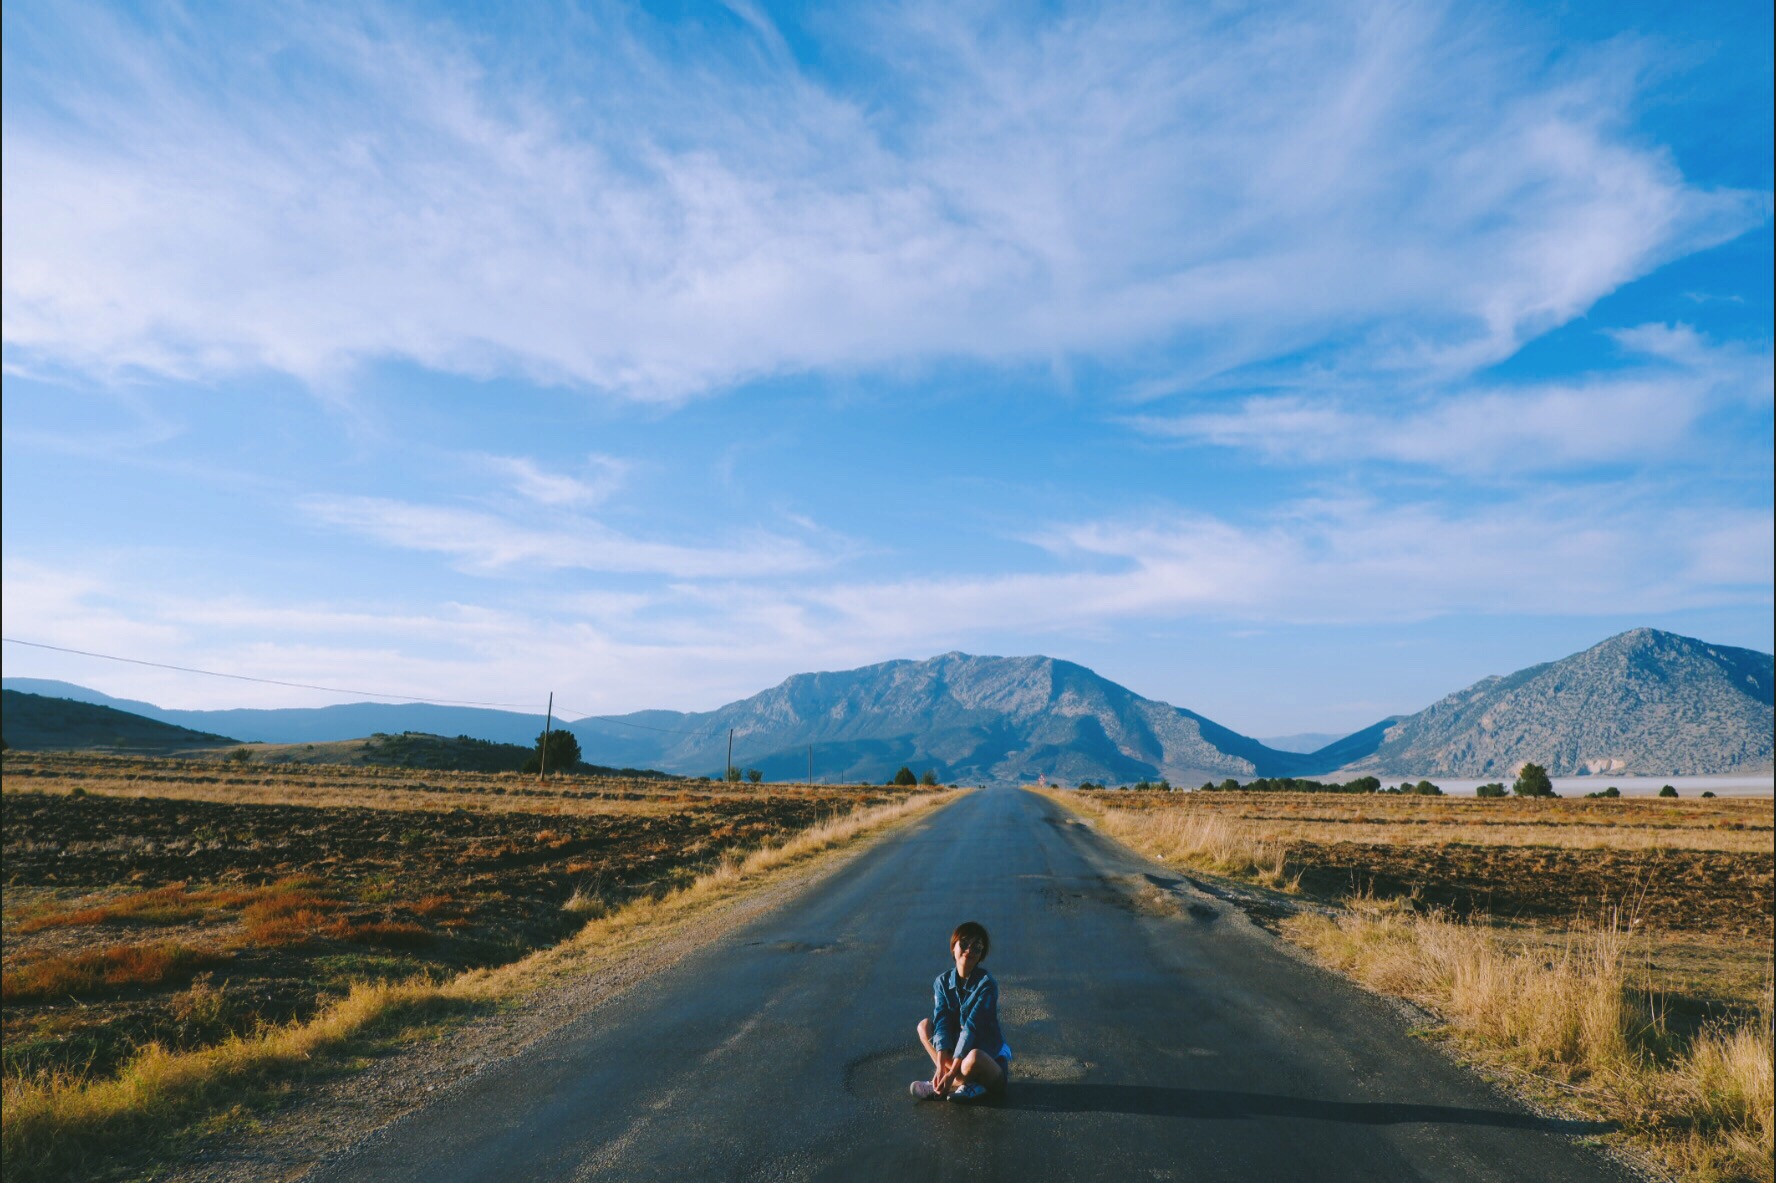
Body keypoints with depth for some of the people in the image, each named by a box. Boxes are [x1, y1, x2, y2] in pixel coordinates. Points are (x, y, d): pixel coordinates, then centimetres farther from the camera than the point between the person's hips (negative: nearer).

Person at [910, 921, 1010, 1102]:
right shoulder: (942, 982, -3)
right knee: (924, 1025, -11)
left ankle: (936, 1088, -14)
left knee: (973, 1057, -38)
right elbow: (941, 1024, -13)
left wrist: (951, 1074, -29)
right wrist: (941, 1067, -27)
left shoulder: (986, 984, -17)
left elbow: (971, 1028, -24)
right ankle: (967, 1085, -20)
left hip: (990, 1058, -6)